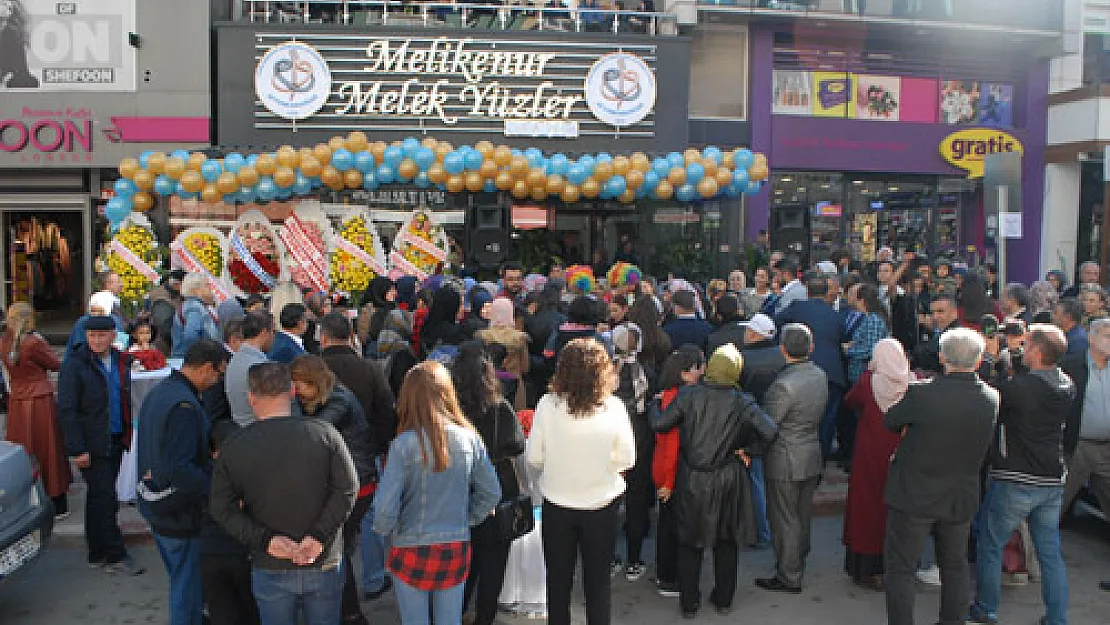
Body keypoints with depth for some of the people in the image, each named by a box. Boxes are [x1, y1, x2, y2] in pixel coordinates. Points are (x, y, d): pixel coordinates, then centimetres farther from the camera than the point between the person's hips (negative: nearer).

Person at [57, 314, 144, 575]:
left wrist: (128, 435, 9)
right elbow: (66, 411, -12)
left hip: (116, 441, 6)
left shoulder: (121, 361, 8)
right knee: (104, 499, -4)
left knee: (99, 499, 14)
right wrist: (77, 449, -15)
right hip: (92, 445, -6)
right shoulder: (74, 365, -9)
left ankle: (98, 554, 23)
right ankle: (116, 555, 4)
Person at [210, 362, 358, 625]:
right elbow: (347, 489, -13)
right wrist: (319, 536, -13)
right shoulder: (323, 432, -10)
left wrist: (265, 539, -11)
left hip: (270, 569, 0)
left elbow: (222, 509, -6)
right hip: (324, 565, 0)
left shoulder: (234, 447, -6)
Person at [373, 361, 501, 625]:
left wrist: (385, 531, 1)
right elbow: (492, 493, 0)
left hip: (412, 551, -3)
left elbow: (385, 508, -19)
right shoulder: (469, 438, -8)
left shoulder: (404, 444, -19)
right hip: (457, 548, 3)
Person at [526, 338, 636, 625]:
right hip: (601, 504, 0)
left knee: (558, 580, 18)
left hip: (557, 504, 0)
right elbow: (627, 459, -7)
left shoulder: (548, 405, -17)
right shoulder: (613, 407, -17)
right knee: (598, 581, 17)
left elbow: (534, 458, -9)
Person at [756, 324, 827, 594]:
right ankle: (798, 562, 38)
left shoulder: (784, 385, -27)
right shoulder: (820, 375, -1)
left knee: (784, 519, 5)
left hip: (786, 463, -8)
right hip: (812, 457, 8)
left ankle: (788, 577, 16)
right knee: (802, 515, 21)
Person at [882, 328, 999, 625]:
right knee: (955, 567, 23)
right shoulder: (992, 399, -8)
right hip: (961, 499, 5)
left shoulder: (920, 393, -24)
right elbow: (985, 446, 6)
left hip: (914, 497, -5)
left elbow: (890, 422, -7)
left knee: (901, 569, 8)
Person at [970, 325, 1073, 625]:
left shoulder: (1019, 386, -22)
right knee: (1050, 552, 16)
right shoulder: (1067, 386, 0)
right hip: (1053, 482, 6)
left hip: (1014, 482, -6)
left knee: (990, 547, 10)